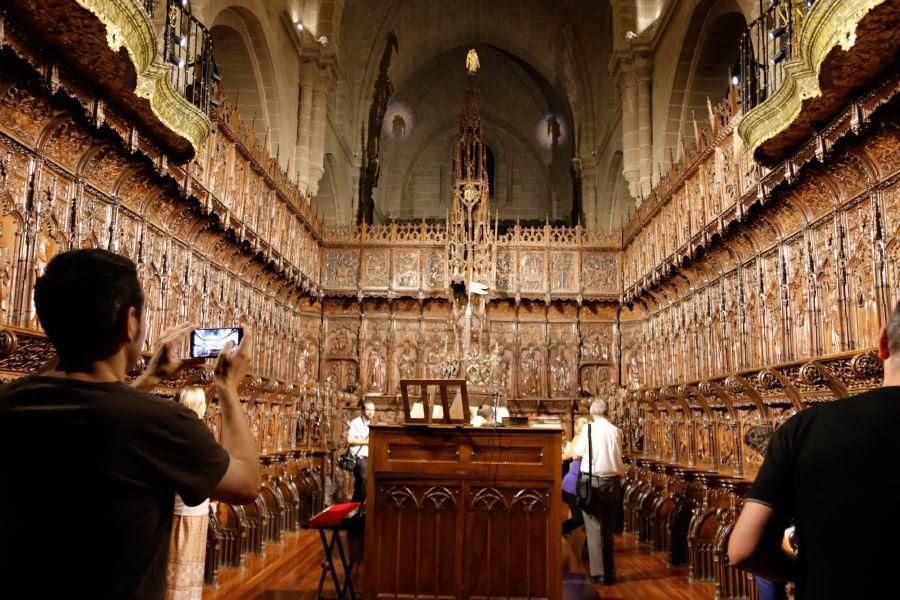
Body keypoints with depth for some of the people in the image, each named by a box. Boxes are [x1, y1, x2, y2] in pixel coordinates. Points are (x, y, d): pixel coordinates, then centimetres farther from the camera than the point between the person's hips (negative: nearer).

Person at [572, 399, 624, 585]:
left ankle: (599, 573, 3)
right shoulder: (616, 431, 2)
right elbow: (617, 456, 8)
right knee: (609, 528, 14)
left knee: (595, 527, 3)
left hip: (593, 480, -3)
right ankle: (610, 573, 20)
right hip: (613, 481, 4)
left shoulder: (588, 429, -7)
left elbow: (576, 455, -1)